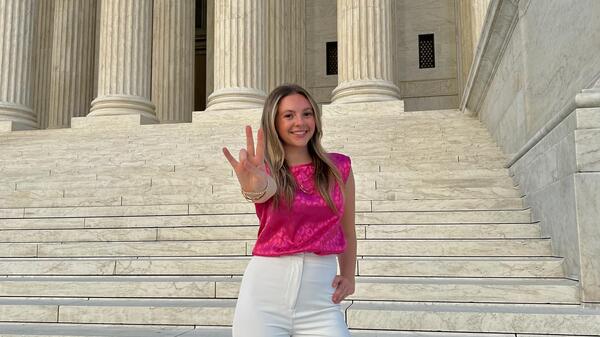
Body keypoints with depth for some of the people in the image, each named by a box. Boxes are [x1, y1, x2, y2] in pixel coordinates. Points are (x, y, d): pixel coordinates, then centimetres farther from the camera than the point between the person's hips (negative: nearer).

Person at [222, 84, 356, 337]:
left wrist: (348, 276, 6)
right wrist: (255, 186, -47)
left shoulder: (338, 167, 6)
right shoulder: (266, 170, 1)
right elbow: (264, 190, -25)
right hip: (265, 290, -1)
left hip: (321, 296, 1)